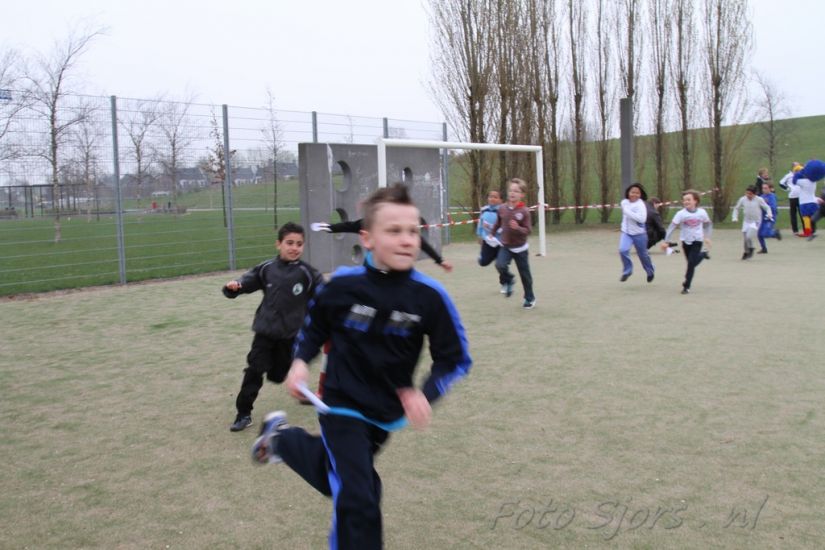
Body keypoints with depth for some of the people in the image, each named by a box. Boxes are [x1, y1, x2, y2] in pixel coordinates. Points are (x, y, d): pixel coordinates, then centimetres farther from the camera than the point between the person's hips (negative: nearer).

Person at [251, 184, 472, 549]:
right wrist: (300, 362, -11)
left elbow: (455, 359, -10)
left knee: (339, 480, 25)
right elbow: (314, 326, 3)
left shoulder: (430, 296, -19)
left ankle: (281, 438, 51)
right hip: (342, 405, -3)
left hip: (387, 411, 3)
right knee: (358, 500, -9)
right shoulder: (343, 285, -18)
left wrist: (425, 394, -24)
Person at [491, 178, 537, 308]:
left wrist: (518, 228, -34)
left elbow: (528, 230, -16)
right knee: (500, 265, -24)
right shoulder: (502, 208, -6)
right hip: (505, 246, 2)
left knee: (525, 274, 8)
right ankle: (509, 280, 10)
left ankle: (530, 298, 29)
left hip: (520, 248, -2)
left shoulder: (524, 211, -17)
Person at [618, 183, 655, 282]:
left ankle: (650, 271, 39)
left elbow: (642, 219, -33)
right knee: (623, 250, -20)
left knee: (643, 255, 11)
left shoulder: (641, 204, -19)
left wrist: (628, 212, -32)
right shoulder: (624, 202, 0)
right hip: (626, 233, 4)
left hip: (639, 234, -4)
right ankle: (627, 271, 0)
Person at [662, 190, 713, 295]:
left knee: (691, 263, -11)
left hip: (697, 241, -1)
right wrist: (666, 241, -22)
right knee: (691, 263, 12)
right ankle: (702, 255, 46)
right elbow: (671, 227, -16)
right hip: (686, 241, 1)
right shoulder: (681, 214, -12)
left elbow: (708, 225, 11)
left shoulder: (702, 212, -7)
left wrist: (707, 237, 3)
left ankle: (686, 286, -3)